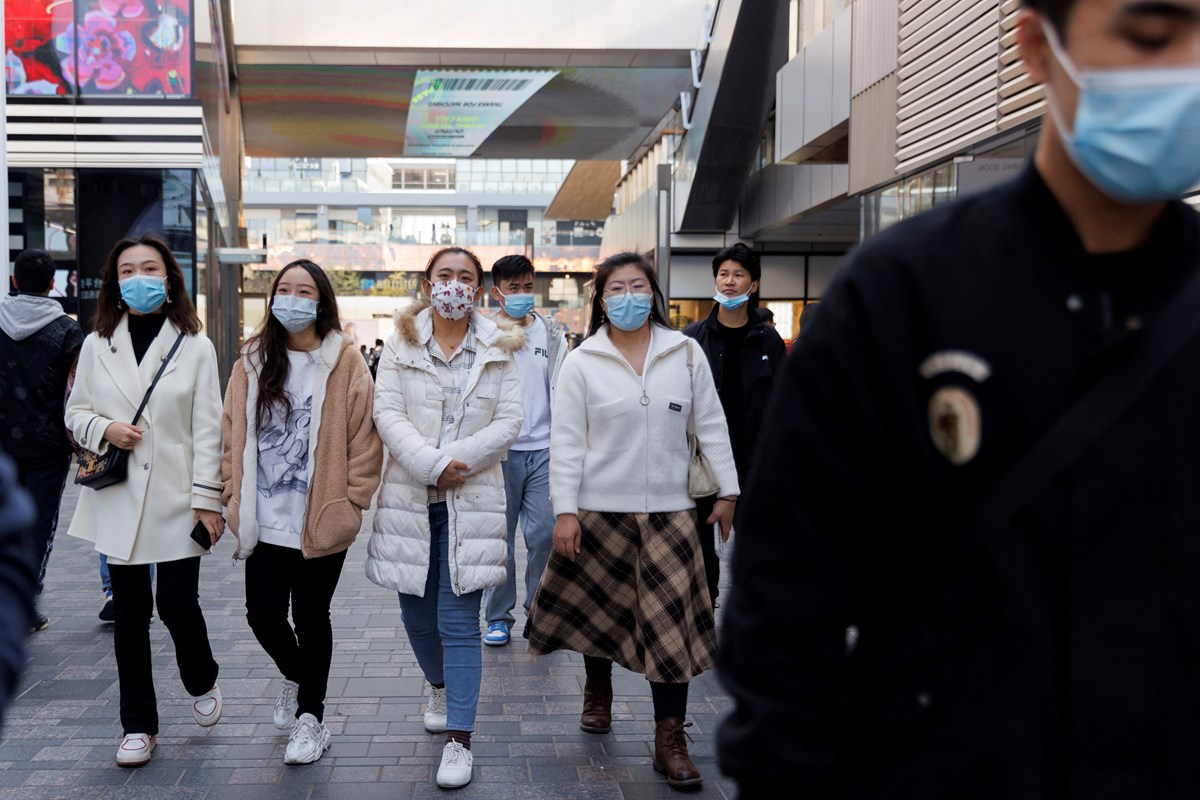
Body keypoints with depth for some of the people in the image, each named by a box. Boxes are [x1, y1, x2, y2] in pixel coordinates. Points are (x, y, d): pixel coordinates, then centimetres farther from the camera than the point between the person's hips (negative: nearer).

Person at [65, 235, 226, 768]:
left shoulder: (195, 347, -2)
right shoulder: (97, 345, 6)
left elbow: (207, 428, -4)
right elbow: (75, 412, 13)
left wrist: (208, 498, -9)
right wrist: (104, 430, -10)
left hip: (176, 499, -2)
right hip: (118, 499, 3)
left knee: (178, 604, -5)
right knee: (130, 613, 8)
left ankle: (202, 683, 27)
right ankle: (138, 727, 20)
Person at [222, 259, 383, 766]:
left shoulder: (345, 362, -5)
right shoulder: (253, 361, 7)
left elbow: (365, 437, -6)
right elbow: (234, 433, 10)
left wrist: (352, 502, -9)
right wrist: (234, 494, 4)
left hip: (322, 521, -3)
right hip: (265, 520, 3)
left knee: (311, 616, 7)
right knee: (263, 613, 5)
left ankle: (309, 718, 24)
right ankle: (296, 678, 37)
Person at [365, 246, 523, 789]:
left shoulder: (496, 350, 4)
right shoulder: (401, 344, 4)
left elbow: (508, 422, -3)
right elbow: (387, 414, -5)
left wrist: (456, 459, -15)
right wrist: (433, 464, -18)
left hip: (471, 498, -2)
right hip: (410, 496, 2)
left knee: (459, 620, -4)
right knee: (417, 612, 14)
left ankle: (458, 739, 3)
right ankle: (439, 685, 44)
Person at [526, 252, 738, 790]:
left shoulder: (686, 353, 2)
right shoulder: (582, 362, -2)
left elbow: (711, 425, 7)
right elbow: (566, 441, -3)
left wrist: (728, 490, 5)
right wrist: (564, 511, -8)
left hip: (668, 510, 0)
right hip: (601, 508, 0)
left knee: (671, 622, -4)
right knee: (599, 606, 13)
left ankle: (670, 740, 5)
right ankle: (598, 692, 42)